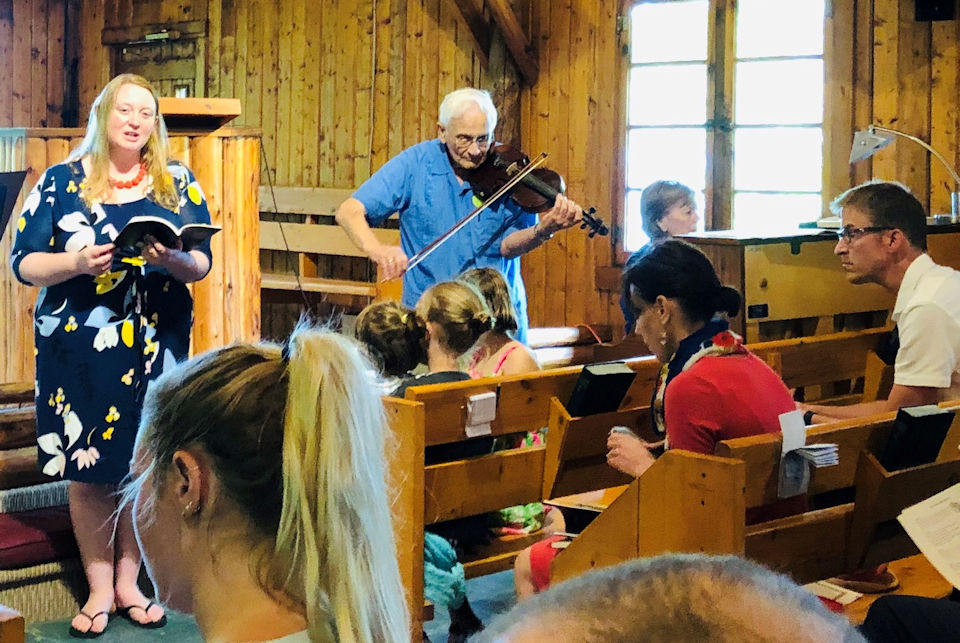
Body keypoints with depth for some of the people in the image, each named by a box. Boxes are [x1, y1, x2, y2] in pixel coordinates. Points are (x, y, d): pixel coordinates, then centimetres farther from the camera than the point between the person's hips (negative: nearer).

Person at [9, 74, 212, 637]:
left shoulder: (178, 183, 7)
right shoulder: (61, 182, 3)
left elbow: (203, 263, 3)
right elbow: (23, 262, -1)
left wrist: (174, 260, -19)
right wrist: (77, 262, -19)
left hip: (157, 347, 1)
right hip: (78, 346, -1)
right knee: (88, 468, 2)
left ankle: (128, 583, 20)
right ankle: (100, 588, 15)